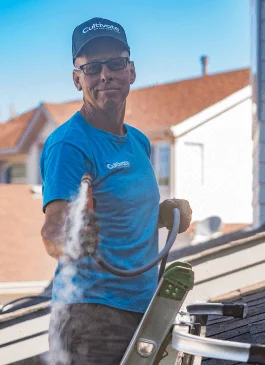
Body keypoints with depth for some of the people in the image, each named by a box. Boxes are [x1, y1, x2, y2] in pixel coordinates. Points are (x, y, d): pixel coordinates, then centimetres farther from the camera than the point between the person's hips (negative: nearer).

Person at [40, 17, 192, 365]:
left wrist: (166, 214, 5)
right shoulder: (68, 145, -14)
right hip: (92, 314, -8)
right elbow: (54, 235, -24)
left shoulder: (140, 141, 12)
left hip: (143, 310, 8)